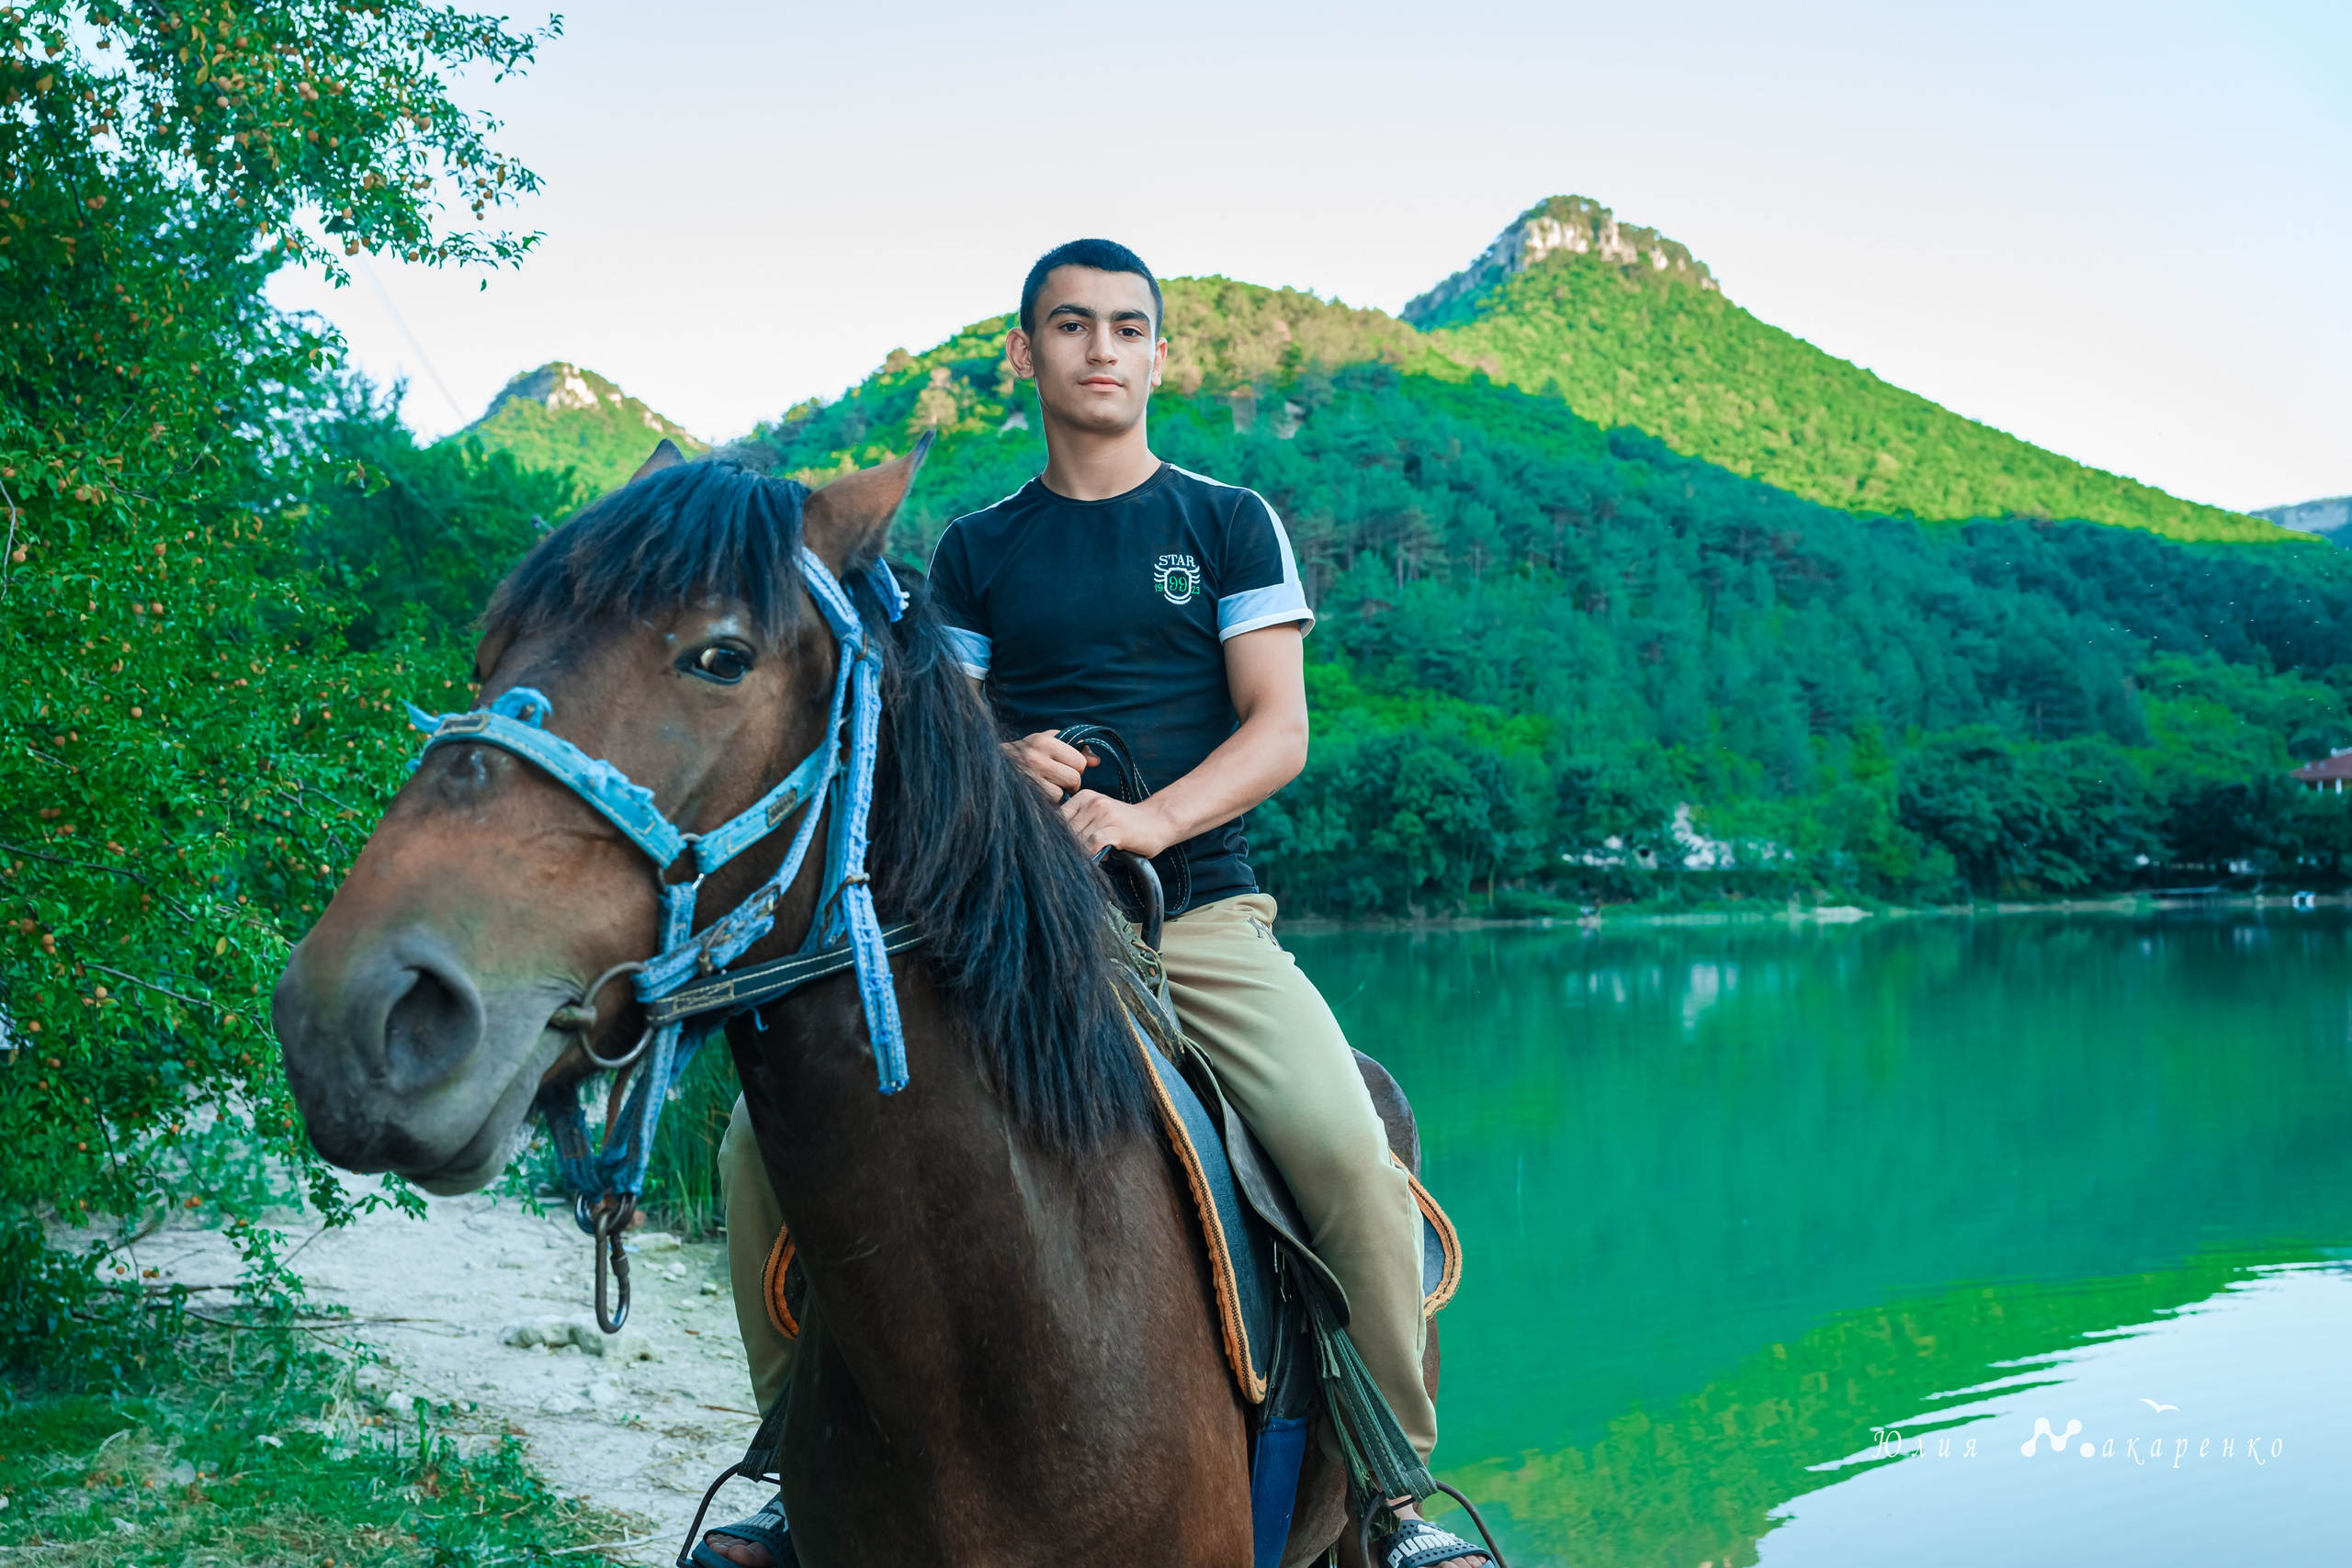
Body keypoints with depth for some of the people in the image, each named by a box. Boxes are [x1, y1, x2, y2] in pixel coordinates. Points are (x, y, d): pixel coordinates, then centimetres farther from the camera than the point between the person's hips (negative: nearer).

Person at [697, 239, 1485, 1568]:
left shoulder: (1231, 523, 10)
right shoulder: (976, 551, 16)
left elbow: (1280, 729, 1)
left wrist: (1147, 820, -17)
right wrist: (999, 767, -10)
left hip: (1197, 914, -2)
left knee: (1348, 1149, -30)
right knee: (770, 1133, -13)